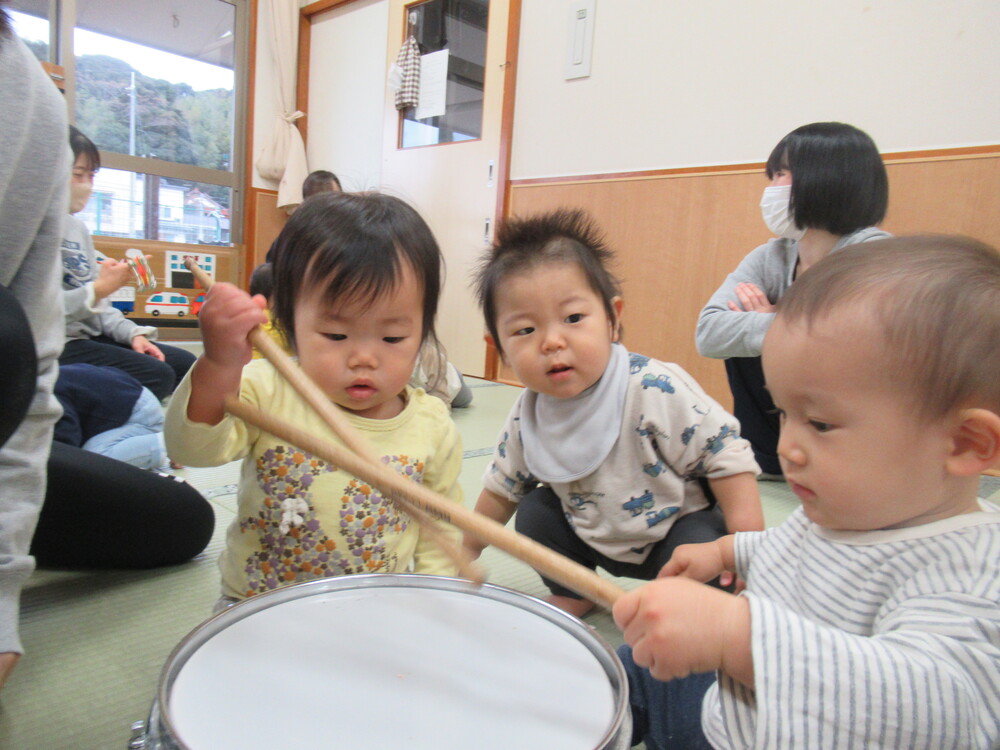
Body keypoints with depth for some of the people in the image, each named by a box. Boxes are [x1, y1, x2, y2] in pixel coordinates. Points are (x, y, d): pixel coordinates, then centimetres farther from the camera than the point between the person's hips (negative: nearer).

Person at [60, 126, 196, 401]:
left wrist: (132, 333, 1)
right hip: (58, 345, -9)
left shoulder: (78, 228, 16)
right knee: (157, 375, -22)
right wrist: (99, 289, -20)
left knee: (184, 363, 1)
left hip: (92, 336, 9)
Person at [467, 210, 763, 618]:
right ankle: (573, 592, 19)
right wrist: (466, 553, 12)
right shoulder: (527, 416, -14)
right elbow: (502, 488, 3)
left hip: (676, 527, -5)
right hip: (593, 536, 5)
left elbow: (727, 457, -24)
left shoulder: (656, 390, -32)